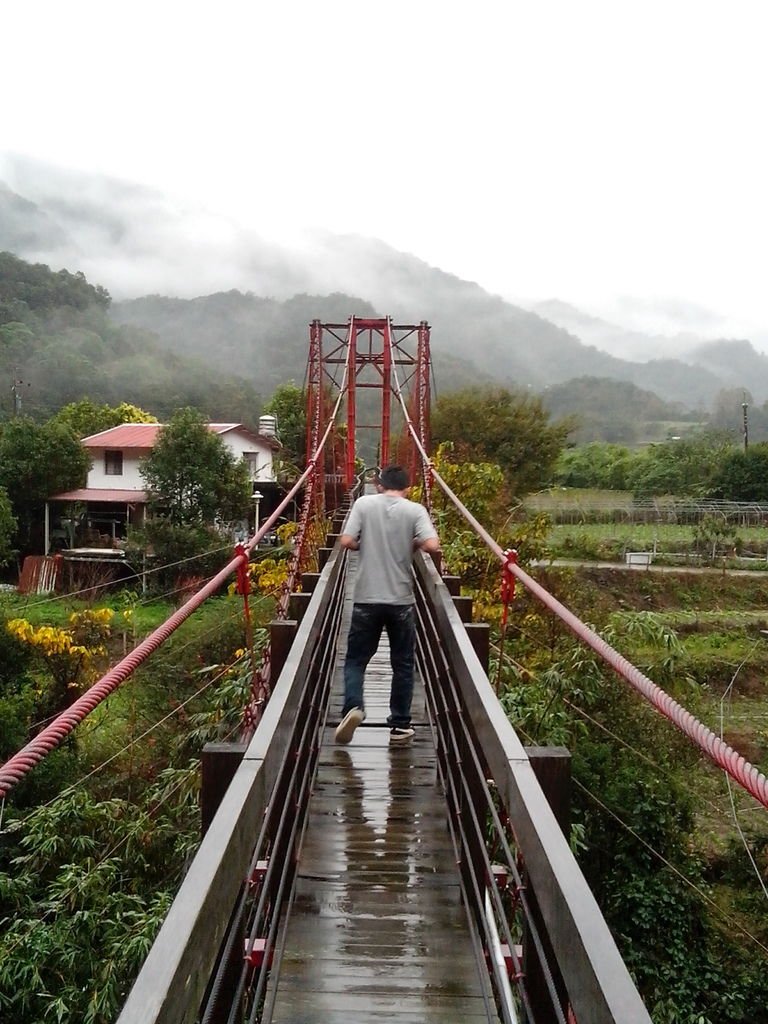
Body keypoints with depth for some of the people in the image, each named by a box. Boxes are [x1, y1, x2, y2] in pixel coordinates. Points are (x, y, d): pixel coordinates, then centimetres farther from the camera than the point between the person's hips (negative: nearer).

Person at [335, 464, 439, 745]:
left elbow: (346, 541, -7)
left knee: (356, 658, 12)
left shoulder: (363, 503, -1)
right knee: (402, 663, 13)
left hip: (367, 598, 0)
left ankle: (353, 706, -11)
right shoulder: (415, 510, -2)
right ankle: (400, 725, 17)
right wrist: (412, 544, 6)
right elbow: (432, 544, -14)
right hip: (401, 599, 0)